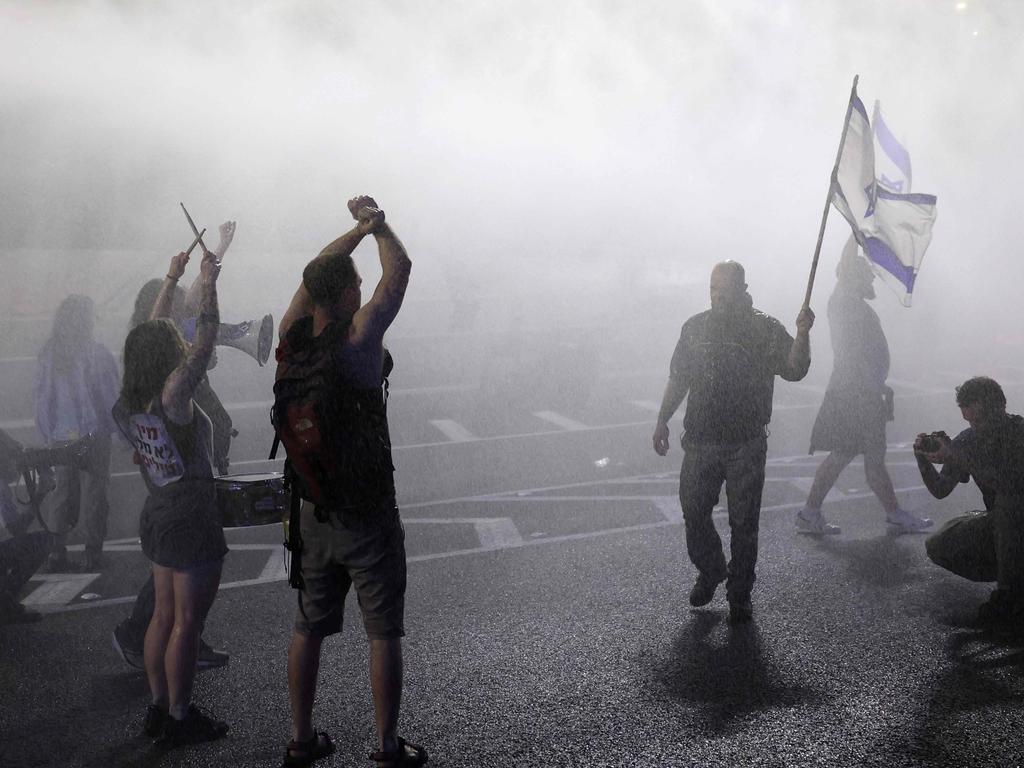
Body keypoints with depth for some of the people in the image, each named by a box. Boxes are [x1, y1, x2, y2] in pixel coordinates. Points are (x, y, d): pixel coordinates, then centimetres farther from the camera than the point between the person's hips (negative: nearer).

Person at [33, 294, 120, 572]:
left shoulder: (48, 354, 3)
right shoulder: (96, 353, -12)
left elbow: (41, 399, 7)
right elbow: (110, 397, -9)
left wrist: (49, 437, 14)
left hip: (60, 437, 5)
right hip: (93, 435, -5)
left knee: (63, 493, 14)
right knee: (94, 494, 5)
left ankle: (57, 553, 14)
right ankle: (93, 554, 11)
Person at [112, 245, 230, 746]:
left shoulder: (128, 400, 1)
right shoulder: (173, 396, -21)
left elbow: (150, 335, 12)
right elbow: (206, 341, -20)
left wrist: (171, 280, 17)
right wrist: (208, 285, -14)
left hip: (157, 515, 9)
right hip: (190, 518, -8)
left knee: (165, 614, 18)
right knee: (187, 621, 2)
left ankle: (158, 707, 29)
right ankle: (179, 719, 13)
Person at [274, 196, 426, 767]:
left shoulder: (291, 341, -4)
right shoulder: (357, 340, -19)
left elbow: (313, 273, 12)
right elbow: (400, 267, -9)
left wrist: (358, 229, 17)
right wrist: (376, 223, 7)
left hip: (313, 515, 6)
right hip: (369, 517, -6)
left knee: (309, 628, 16)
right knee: (384, 634, 6)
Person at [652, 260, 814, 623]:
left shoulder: (765, 329, -1)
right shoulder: (695, 327, 8)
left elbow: (795, 371, -12)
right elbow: (678, 379, 14)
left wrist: (803, 334, -26)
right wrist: (662, 421, 10)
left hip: (746, 446, -3)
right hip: (700, 440, 3)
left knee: (743, 524, 4)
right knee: (693, 514, 8)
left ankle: (740, 595, 19)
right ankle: (710, 571, 34)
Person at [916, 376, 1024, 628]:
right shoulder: (967, 440, -3)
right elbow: (941, 490, -2)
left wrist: (957, 457, -37)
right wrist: (923, 459, -19)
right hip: (1000, 521, 6)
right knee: (938, 546, -11)